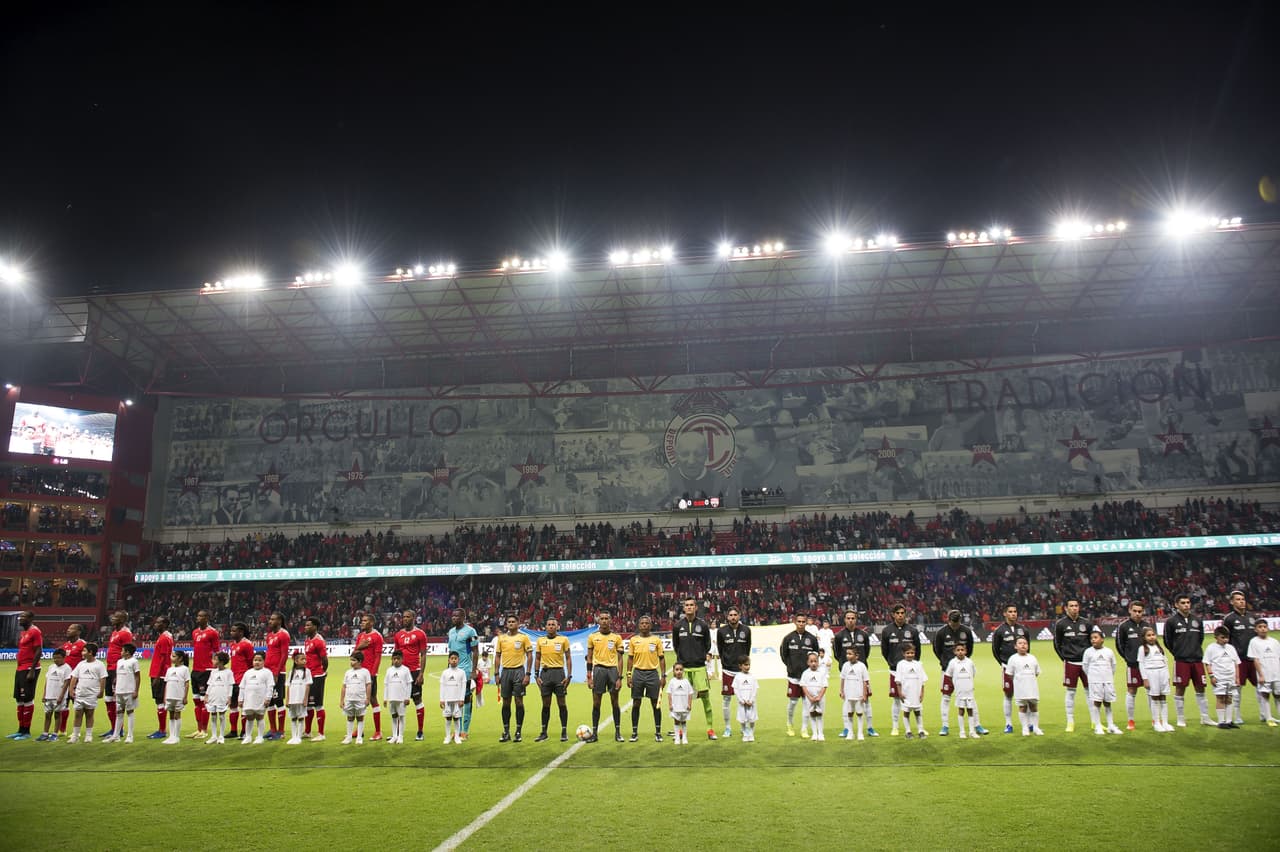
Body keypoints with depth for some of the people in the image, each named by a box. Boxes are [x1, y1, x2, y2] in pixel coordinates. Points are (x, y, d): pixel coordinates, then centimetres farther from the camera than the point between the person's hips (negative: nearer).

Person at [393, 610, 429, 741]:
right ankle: (399, 731, 14)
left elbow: (423, 655, -6)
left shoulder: (420, 634, -4)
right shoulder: (398, 635, 11)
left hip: (414, 671, -5)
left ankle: (420, 732, 6)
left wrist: (421, 674, -12)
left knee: (417, 700, 0)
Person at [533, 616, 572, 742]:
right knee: (546, 704, 5)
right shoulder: (540, 640, 9)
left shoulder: (563, 639, 2)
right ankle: (544, 733, 12)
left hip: (559, 672, -2)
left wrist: (569, 675, -5)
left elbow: (568, 658, 2)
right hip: (545, 672, 2)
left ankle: (564, 732, 7)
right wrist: (537, 675, 4)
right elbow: (537, 659, 12)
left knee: (561, 703, 0)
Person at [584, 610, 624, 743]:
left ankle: (617, 732, 11)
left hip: (612, 669, 0)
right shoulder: (592, 637, 6)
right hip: (598, 669, 0)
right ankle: (594, 733, 7)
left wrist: (620, 678, -3)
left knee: (615, 702, 2)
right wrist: (589, 676, 1)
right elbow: (589, 658, 8)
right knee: (596, 703, 2)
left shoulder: (616, 637, 4)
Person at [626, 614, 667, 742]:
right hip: (638, 673, 1)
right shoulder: (633, 640, 5)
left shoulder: (656, 640, 3)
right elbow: (630, 658, 8)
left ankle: (658, 733, 10)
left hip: (653, 673, -1)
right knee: (636, 704, 4)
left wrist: (663, 676, -1)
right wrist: (629, 675, 1)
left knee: (656, 703, 2)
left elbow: (662, 658, 5)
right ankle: (634, 733, 12)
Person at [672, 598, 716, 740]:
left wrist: (707, 655, 3)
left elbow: (708, 645, 12)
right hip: (683, 667, 1)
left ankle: (710, 728, 4)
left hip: (700, 667, -1)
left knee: (705, 696, -4)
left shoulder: (703, 625, 2)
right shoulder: (678, 626, 4)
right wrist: (681, 657, 11)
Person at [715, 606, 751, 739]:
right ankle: (727, 728, 14)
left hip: (741, 669, 1)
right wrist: (724, 662, 5)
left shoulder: (746, 630, 2)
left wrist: (745, 662, 9)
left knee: (742, 700, 3)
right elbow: (719, 649, 8)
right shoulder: (722, 631, -1)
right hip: (727, 669, -1)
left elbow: (748, 648, 13)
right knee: (726, 699, 3)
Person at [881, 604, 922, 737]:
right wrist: (891, 664, 5)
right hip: (895, 670, 0)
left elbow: (917, 650, 9)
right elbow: (884, 650, 9)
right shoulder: (887, 630, 2)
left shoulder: (912, 630, 2)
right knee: (896, 700, 4)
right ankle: (895, 727, 13)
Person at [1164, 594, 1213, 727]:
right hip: (1181, 661, -3)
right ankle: (1181, 719, 9)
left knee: (1200, 689, 8)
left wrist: (1196, 650, 12)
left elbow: (1201, 637, 19)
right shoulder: (1171, 621, -3)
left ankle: (1204, 717, 18)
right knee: (1180, 690, 0)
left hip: (1197, 660, 3)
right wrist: (1178, 653, 4)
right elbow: (1167, 641, 3)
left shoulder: (1197, 620, 8)